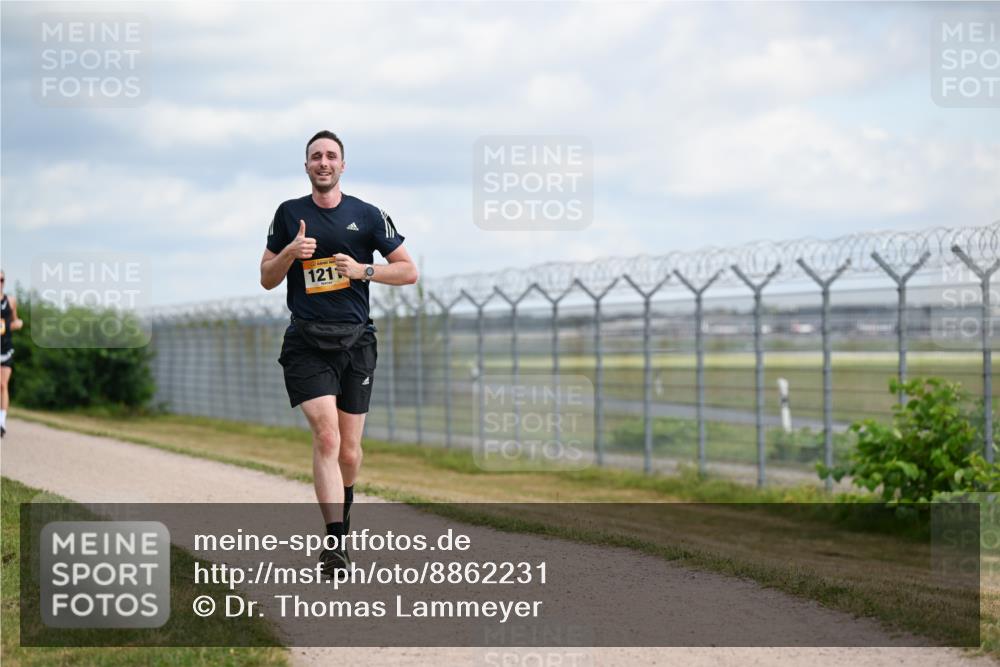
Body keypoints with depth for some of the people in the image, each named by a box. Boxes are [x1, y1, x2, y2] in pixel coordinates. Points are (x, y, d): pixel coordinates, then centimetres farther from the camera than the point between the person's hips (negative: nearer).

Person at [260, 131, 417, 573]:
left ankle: (341, 518, 36)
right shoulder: (289, 214, 8)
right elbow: (267, 279, 12)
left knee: (348, 452, 6)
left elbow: (408, 271, 7)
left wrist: (363, 270, -9)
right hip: (306, 342, -1)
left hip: (356, 341, 1)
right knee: (326, 437, -19)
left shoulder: (367, 215, 6)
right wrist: (290, 252, -8)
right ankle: (335, 543, -23)